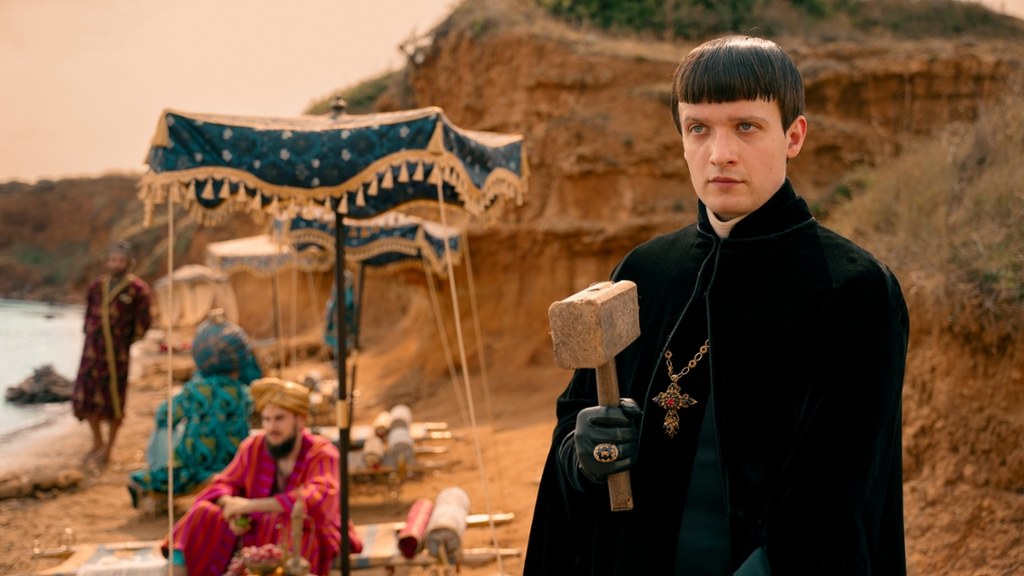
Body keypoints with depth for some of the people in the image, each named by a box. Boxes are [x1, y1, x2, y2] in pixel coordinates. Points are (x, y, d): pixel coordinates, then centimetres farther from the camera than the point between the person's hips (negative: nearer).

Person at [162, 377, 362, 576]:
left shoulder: (322, 454, -12)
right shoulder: (253, 447, 1)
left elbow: (317, 498, -29)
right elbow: (222, 485, 8)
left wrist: (251, 505, -30)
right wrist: (231, 507, -17)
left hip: (308, 541, -4)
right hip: (254, 533, 4)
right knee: (204, 514, -17)